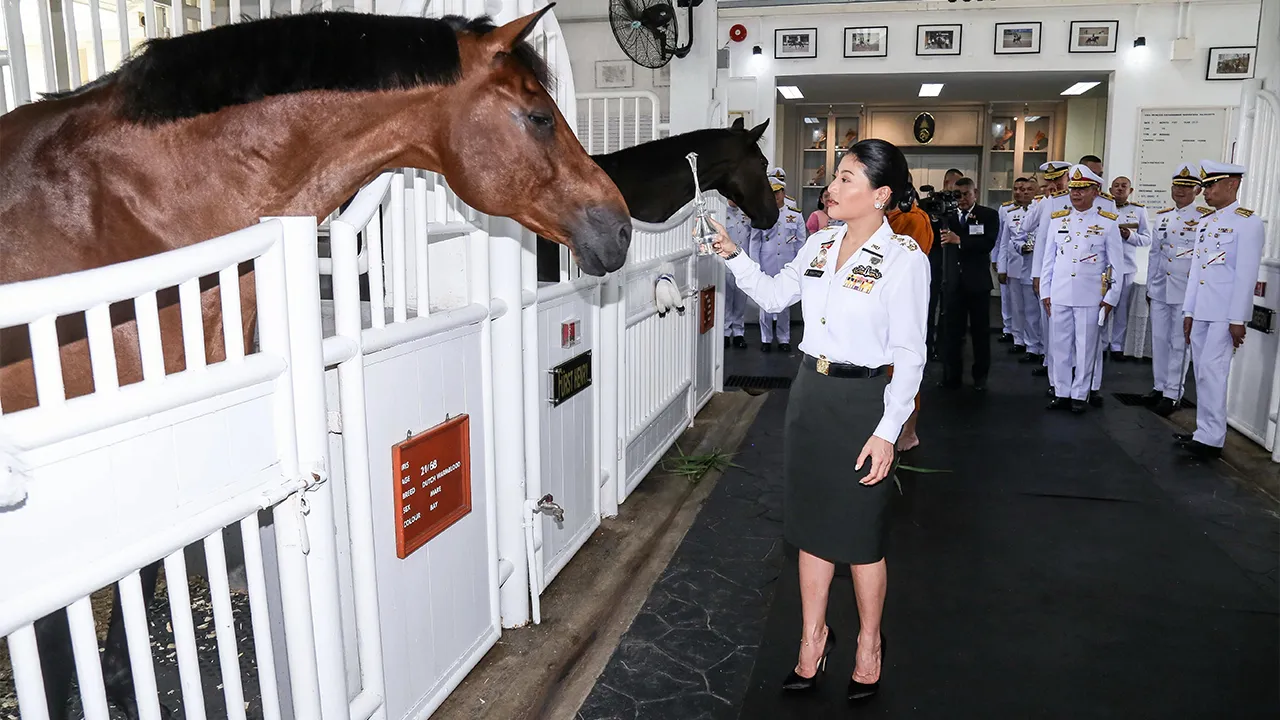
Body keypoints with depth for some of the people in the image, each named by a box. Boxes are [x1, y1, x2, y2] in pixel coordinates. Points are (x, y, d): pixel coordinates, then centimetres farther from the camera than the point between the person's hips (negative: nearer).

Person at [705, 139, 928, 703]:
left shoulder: (904, 257, -14)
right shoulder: (821, 244, 5)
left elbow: (909, 354, -14)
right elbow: (775, 295, 14)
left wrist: (887, 431, -18)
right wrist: (733, 255, -1)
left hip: (862, 400, -6)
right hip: (810, 391, 6)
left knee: (860, 532, 9)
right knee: (812, 521, 16)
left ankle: (869, 642, 32)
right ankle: (813, 634, 34)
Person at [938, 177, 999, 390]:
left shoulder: (989, 215, -1)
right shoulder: (948, 215, 8)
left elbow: (988, 243, -17)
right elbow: (939, 240, -4)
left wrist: (960, 240, -27)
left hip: (977, 281, -2)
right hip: (953, 281, 2)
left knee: (980, 330, 8)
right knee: (951, 330, 3)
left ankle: (980, 377, 19)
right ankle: (951, 376, 11)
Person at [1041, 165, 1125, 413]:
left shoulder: (1108, 222, -1)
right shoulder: (1057, 220, 8)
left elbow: (1117, 264, 0)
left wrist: (1110, 298, -3)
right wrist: (1045, 292, 7)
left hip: (1091, 298, -3)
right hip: (1059, 296, 3)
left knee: (1085, 348, 4)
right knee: (1060, 346, 8)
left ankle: (1080, 395, 14)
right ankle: (1061, 393, 18)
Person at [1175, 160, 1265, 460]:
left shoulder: (1247, 221, -9)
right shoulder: (1205, 222, 14)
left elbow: (1247, 274, -14)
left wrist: (1238, 319, -17)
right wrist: (1188, 312, 13)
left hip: (1225, 313, -7)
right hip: (1201, 311, 7)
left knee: (1212, 371, -9)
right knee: (1202, 373, 9)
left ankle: (1212, 439, -3)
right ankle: (1204, 432, 17)